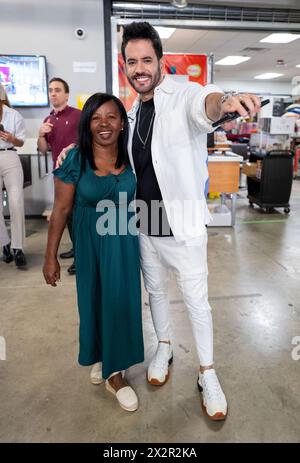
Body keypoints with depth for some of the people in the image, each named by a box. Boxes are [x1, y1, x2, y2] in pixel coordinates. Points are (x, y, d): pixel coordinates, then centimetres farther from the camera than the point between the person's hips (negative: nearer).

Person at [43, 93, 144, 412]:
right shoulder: (75, 160, -13)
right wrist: (50, 257, -7)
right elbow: (61, 209, -9)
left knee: (121, 300, 6)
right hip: (89, 240, -1)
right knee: (94, 300, 13)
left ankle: (114, 371, 27)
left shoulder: (131, 157, -6)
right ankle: (99, 355, 43)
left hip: (125, 240, 2)